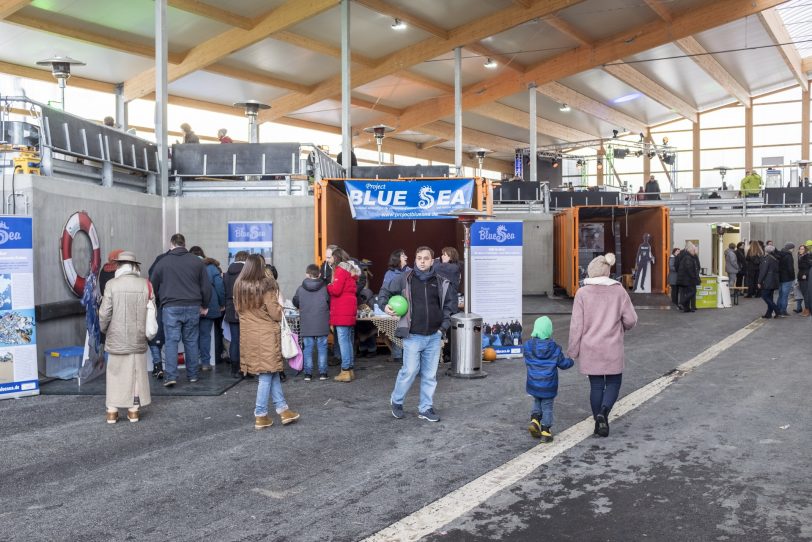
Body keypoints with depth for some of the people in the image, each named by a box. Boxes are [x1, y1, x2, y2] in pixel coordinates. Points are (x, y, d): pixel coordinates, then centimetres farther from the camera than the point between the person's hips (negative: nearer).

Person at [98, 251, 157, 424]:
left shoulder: (112, 284, -8)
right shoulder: (145, 285, -3)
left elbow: (105, 313, -7)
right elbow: (152, 311, 0)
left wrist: (103, 328, 13)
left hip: (116, 338, -1)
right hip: (138, 338, 1)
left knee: (115, 373, 9)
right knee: (136, 373, 10)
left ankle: (112, 411, 13)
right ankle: (134, 410, 15)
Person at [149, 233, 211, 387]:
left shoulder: (162, 262, 2)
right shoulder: (197, 261, 7)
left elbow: (153, 287, 9)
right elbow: (206, 286, 7)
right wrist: (204, 305, 18)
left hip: (171, 307, -2)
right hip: (193, 307, 2)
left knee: (171, 341, -1)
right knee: (191, 341, 10)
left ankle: (170, 376, -9)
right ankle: (192, 375, 15)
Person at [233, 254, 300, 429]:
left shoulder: (239, 286, 2)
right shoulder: (266, 285, -14)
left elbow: (238, 310, 15)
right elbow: (276, 314, -13)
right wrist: (279, 305, 6)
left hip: (248, 335, 6)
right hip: (266, 335, -6)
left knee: (271, 372, 14)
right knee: (267, 374, 3)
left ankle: (282, 408, 17)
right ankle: (260, 415, 6)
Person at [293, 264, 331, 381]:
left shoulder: (300, 289, -3)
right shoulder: (325, 288, -4)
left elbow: (295, 303, 11)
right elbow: (330, 303, 4)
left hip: (306, 325, 0)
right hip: (322, 325, 0)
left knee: (308, 349, 6)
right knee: (322, 348, 7)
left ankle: (308, 373, 7)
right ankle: (322, 373, 9)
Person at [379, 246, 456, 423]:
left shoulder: (441, 282, 4)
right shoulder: (405, 279, -2)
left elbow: (451, 302, 15)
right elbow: (385, 291, 9)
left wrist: (444, 324, 7)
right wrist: (385, 305, -10)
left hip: (434, 336, 3)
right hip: (413, 336, -3)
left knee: (430, 374, 8)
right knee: (410, 371, -6)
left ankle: (426, 408, 20)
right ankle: (396, 401, 18)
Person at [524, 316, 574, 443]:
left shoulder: (528, 346, -9)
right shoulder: (554, 348, -13)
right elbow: (563, 363, -3)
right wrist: (571, 361, 20)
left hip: (533, 384, 2)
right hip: (548, 386, -2)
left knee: (537, 403, 24)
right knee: (547, 407, 10)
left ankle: (534, 421, 5)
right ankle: (546, 432, 13)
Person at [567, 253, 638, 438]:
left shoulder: (582, 293, -7)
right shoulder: (619, 291, -3)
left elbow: (576, 325, -7)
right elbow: (631, 320, -2)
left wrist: (572, 351, 1)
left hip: (590, 349, 0)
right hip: (612, 348, 0)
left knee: (596, 385, 11)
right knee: (613, 382, 13)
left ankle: (599, 422, 16)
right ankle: (603, 412, -11)